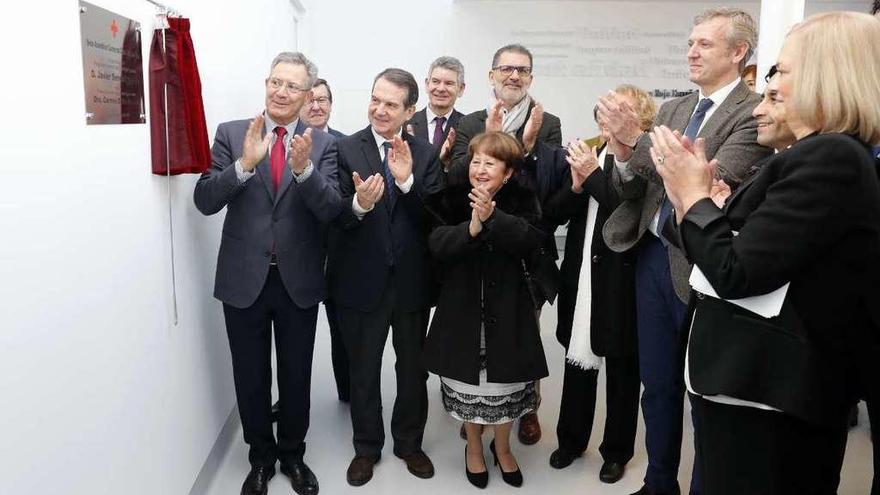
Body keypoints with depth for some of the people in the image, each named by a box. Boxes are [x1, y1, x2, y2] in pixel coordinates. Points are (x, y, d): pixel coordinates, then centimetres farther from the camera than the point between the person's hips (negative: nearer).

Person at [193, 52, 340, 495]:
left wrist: (304, 168, -28)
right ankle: (261, 457, 37)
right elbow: (204, 201, -10)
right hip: (244, 279, 0)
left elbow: (331, 210, -12)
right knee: (250, 376, 14)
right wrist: (244, 164, -25)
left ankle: (292, 454, 38)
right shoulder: (231, 134, -2)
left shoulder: (322, 144, -2)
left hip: (299, 281, 0)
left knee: (297, 375, 14)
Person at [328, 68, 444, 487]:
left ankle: (409, 442, 40)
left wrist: (407, 181, -24)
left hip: (412, 279, 2)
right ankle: (367, 447, 37)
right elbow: (338, 218, -13)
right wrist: (359, 204, -33)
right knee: (363, 371, 15)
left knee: (413, 369, 17)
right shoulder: (345, 149, -7)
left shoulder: (425, 154, -1)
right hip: (362, 280, -1)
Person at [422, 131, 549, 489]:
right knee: (468, 380, 12)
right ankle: (474, 447, 38)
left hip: (507, 306, 0)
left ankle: (502, 446, 38)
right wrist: (471, 228, -30)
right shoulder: (452, 198, -2)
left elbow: (532, 238, -21)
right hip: (463, 305, 0)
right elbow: (438, 245, -14)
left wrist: (493, 217, -32)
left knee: (507, 381, 11)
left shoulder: (522, 200, -4)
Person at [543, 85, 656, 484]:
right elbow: (553, 213, 2)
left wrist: (594, 175, -23)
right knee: (578, 364, 17)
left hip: (622, 285, -4)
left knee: (621, 372, 12)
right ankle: (571, 439, 36)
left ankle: (617, 450, 31)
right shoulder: (586, 155, 5)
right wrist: (576, 185, -16)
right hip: (581, 280, 5)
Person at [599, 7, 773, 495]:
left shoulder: (755, 113, -10)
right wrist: (625, 155, -14)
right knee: (657, 383, 18)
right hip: (652, 257, 6)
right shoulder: (671, 109, 10)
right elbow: (641, 189, 7)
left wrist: (637, 139, -25)